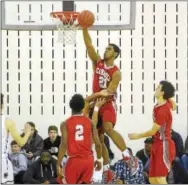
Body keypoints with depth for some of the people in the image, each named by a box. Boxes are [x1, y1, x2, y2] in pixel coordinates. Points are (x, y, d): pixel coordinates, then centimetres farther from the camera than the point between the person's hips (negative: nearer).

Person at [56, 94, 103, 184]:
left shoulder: (65, 124, -4)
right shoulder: (90, 122, 3)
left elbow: (64, 144, -12)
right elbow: (98, 143, 1)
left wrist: (58, 164, -9)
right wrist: (99, 159, 15)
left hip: (74, 160, -2)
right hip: (88, 160, 3)